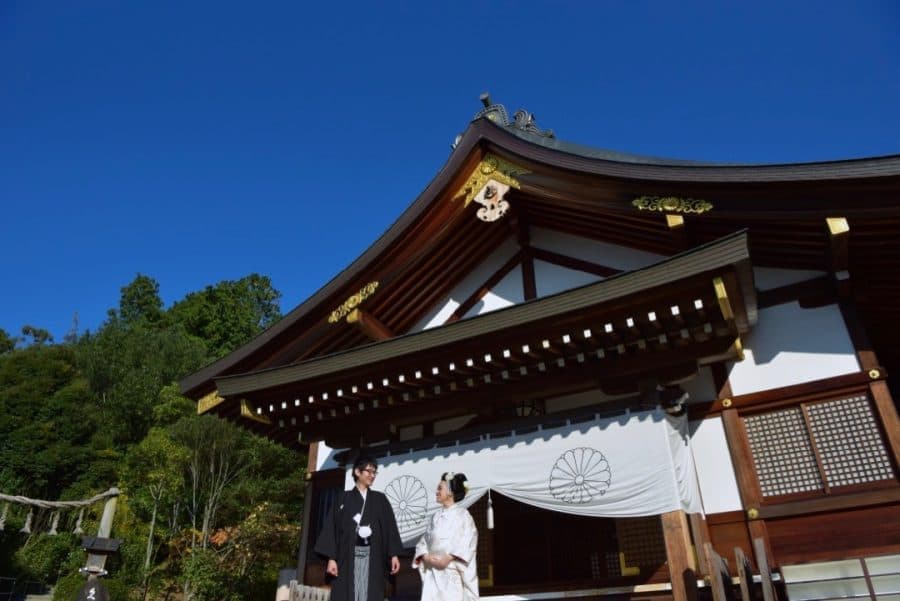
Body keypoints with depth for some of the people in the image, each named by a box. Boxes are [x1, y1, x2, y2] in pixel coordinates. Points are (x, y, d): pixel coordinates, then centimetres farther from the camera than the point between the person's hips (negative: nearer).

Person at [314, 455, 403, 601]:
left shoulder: (380, 500, 12)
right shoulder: (344, 498, 6)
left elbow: (389, 527, 7)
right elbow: (333, 528, 1)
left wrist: (394, 555, -4)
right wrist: (331, 558, -9)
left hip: (372, 556, 2)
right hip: (348, 556, -1)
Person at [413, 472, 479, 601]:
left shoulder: (462, 514, -1)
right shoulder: (435, 516, 14)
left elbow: (468, 542, -9)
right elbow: (425, 540, 11)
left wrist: (448, 558, -17)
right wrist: (426, 557, -8)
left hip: (453, 572, -4)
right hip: (433, 570, 4)